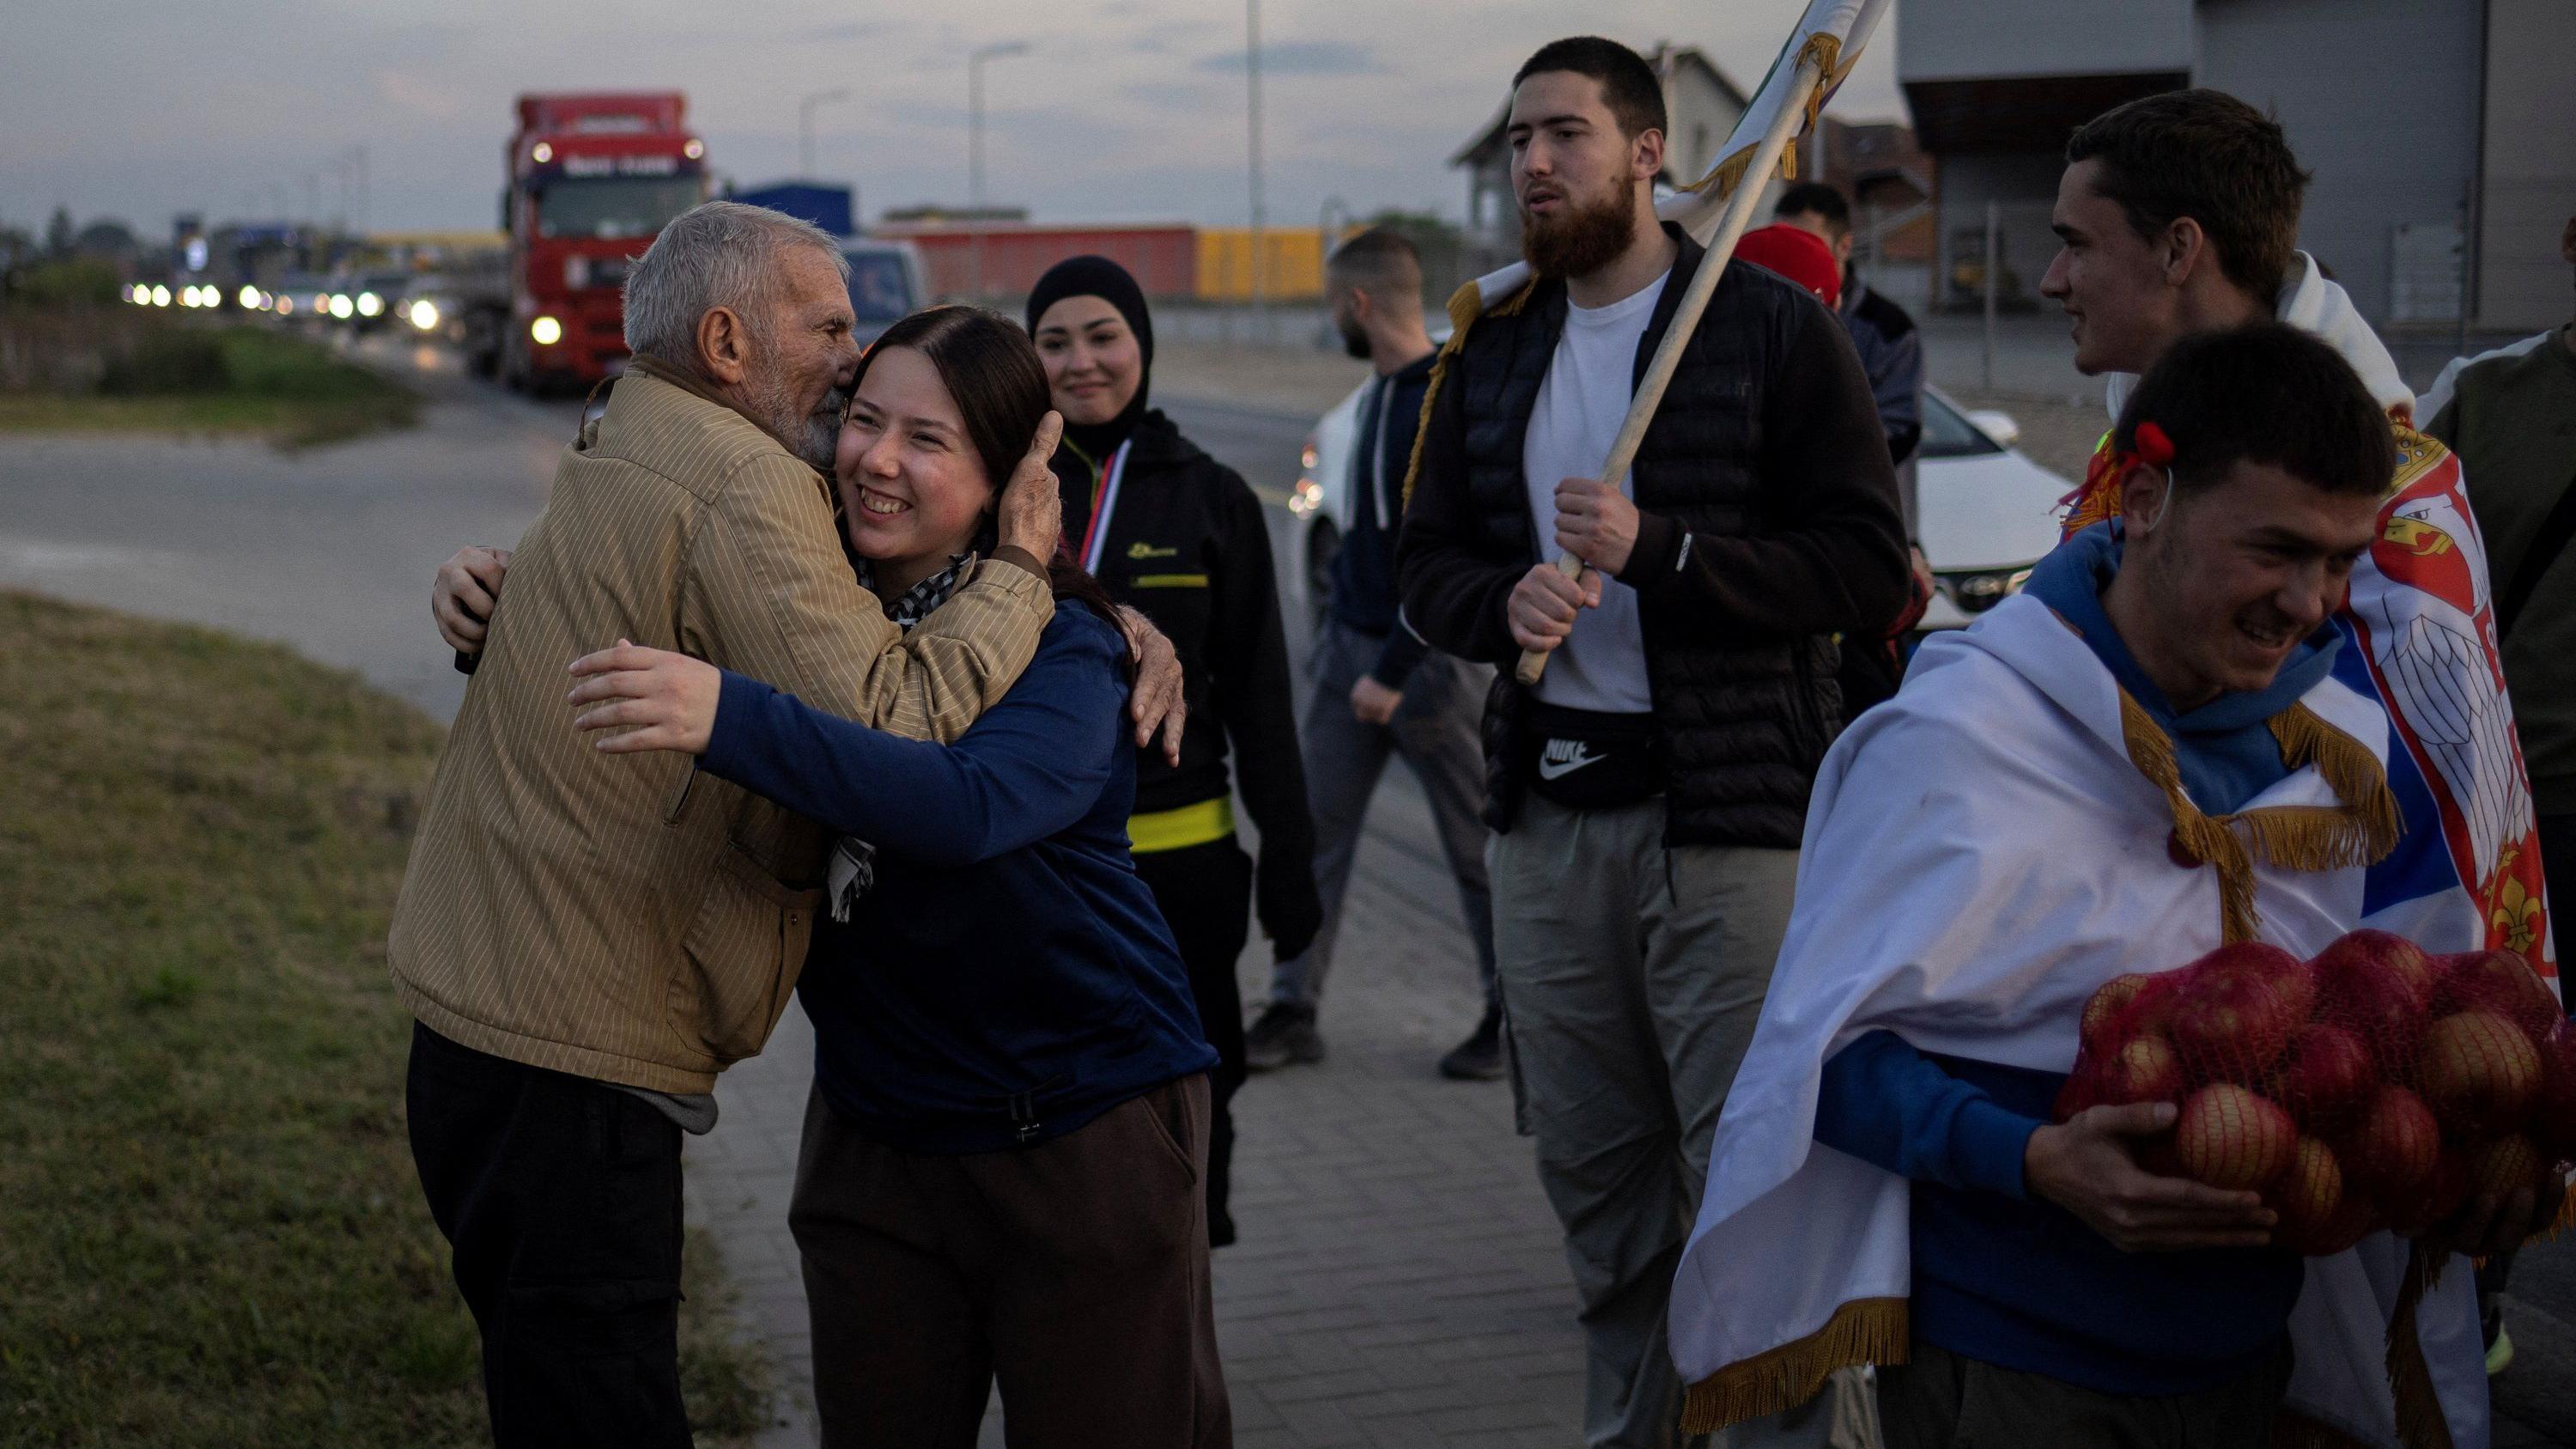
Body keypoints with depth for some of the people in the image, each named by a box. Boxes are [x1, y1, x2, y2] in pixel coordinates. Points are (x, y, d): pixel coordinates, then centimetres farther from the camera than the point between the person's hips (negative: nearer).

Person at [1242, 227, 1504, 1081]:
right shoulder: (1380, 392, 11)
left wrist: (1392, 673, -21)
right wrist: (1341, 634, 18)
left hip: (1430, 659, -8)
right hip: (1352, 644, 8)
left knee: (1477, 847, 4)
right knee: (1315, 830, 5)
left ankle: (1510, 1016, 17)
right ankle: (1294, 1011, 12)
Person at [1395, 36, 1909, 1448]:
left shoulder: (1775, 327, -3)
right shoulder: (1490, 349, 14)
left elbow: (1867, 566, -10)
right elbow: (1425, 561, 15)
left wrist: (1656, 547, -19)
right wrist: (1502, 601, -8)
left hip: (1731, 809, -5)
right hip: (1547, 811, 6)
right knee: (1593, 1177, 13)